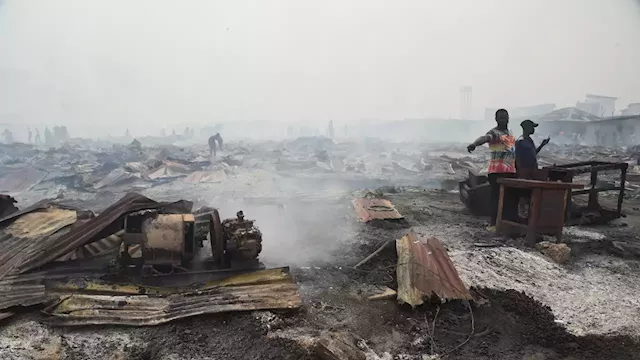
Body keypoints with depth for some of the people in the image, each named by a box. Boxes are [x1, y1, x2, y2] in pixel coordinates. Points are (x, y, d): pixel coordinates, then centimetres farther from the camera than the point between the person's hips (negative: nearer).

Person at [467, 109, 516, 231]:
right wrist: (474, 144, -56)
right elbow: (484, 138, -34)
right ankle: (493, 224, -3)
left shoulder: (510, 132, 17)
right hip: (497, 171, -8)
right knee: (496, 197, -7)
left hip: (510, 171, 8)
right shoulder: (494, 132, -10)